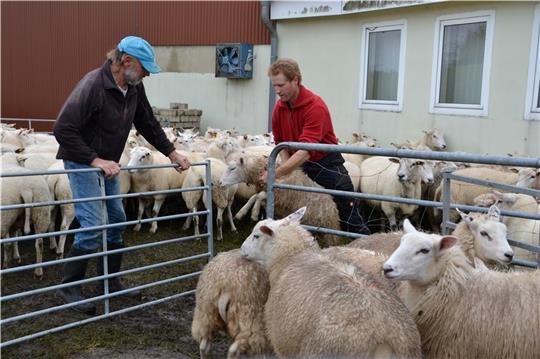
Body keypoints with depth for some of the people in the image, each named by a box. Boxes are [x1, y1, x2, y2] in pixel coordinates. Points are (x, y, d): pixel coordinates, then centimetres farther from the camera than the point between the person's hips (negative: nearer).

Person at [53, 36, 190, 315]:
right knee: (93, 226, -12)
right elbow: (63, 129, -28)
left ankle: (109, 281, 25)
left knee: (116, 220, 11)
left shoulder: (134, 87, -1)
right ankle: (69, 286, 5)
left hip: (107, 163, 8)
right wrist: (95, 160, -32)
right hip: (82, 163, -8)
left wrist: (172, 153, 5)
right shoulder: (93, 85, -25)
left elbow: (148, 124, 11)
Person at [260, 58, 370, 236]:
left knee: (350, 218, -2)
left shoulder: (316, 106, -24)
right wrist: (287, 167, -12)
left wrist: (277, 173, -37)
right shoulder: (279, 108, -2)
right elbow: (280, 143, 6)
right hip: (298, 165, 6)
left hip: (327, 164, -6)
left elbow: (306, 150, -32)